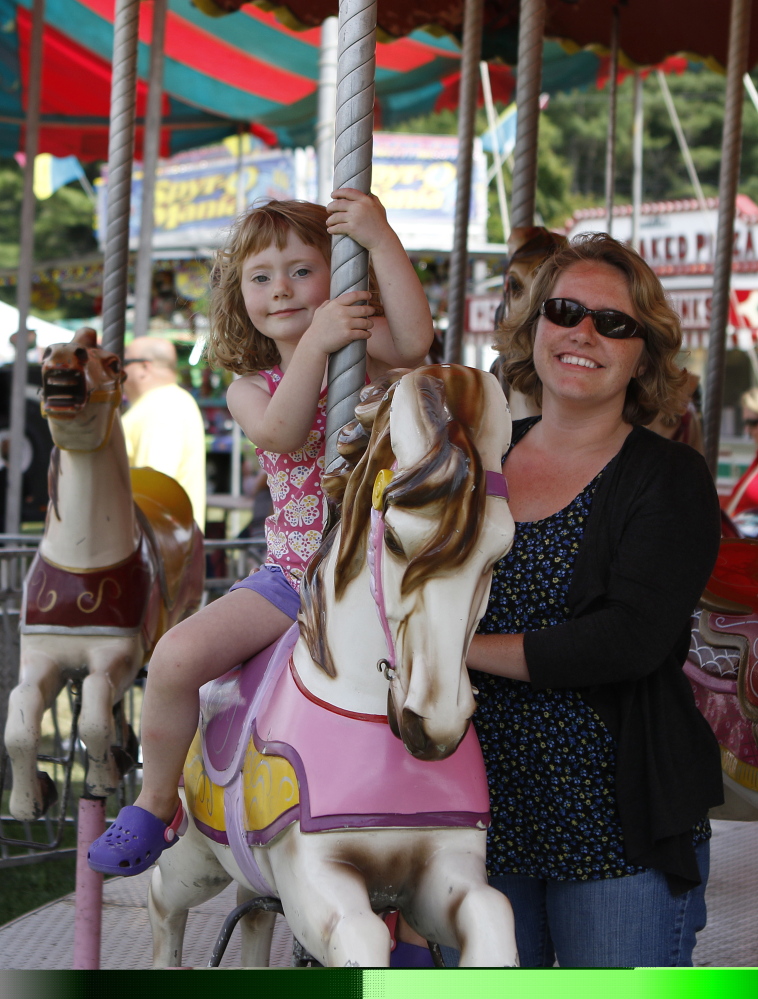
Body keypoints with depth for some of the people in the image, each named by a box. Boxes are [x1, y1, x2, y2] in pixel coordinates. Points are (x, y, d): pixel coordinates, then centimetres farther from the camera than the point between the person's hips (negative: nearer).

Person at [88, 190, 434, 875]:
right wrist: (314, 344, -30)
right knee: (176, 657, -15)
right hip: (290, 578, 3)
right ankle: (157, 803, 6)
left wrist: (382, 239, -30)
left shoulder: (365, 352, 1)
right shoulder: (250, 388, 8)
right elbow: (282, 434, -17)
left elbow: (414, 338, -25)